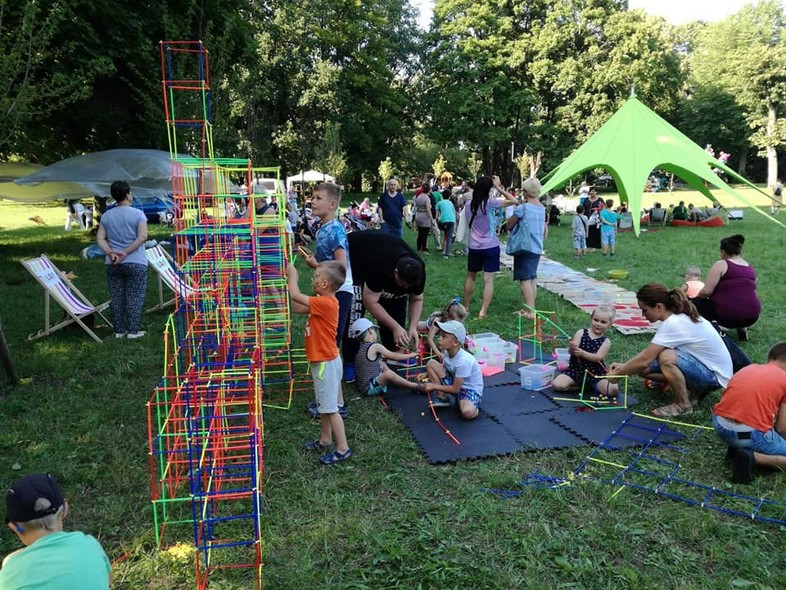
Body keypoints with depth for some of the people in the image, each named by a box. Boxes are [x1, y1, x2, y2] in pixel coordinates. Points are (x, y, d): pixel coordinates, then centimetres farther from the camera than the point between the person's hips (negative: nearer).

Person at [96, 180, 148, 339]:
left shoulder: (106, 216, 7)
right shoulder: (137, 214, -6)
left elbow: (100, 239, 0)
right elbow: (142, 237, -17)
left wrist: (111, 253, -10)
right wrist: (126, 252, -17)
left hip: (112, 265, 4)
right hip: (135, 263, -4)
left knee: (116, 298, 10)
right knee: (134, 297, 3)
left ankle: (119, 331, 15)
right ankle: (133, 331, 3)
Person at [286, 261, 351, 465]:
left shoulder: (326, 303, -24)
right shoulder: (322, 302, 5)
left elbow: (296, 296, -25)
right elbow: (296, 308, 9)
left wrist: (292, 275, -9)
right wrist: (292, 280, 6)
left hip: (326, 362, -10)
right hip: (322, 361, 10)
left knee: (330, 407, -2)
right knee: (323, 404, 21)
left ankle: (343, 448, 7)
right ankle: (325, 440, 35)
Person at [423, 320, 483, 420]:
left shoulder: (464, 361, -31)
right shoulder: (447, 353, -10)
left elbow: (455, 389, -23)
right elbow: (443, 368, 12)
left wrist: (434, 386, -14)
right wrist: (428, 374, -2)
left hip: (470, 390, -7)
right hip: (454, 383, 7)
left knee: (467, 412, -39)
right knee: (431, 363, -9)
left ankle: (474, 406, 0)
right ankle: (441, 398, 0)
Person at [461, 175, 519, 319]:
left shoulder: (468, 206, 2)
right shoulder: (489, 203, -12)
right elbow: (514, 201, -9)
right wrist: (499, 187, -3)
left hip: (474, 247, 4)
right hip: (490, 247, -4)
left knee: (470, 277, 18)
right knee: (488, 280, -1)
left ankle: (466, 308, 26)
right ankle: (483, 311, -6)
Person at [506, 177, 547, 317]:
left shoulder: (522, 208, -14)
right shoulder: (543, 208, 8)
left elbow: (509, 225, -6)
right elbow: (545, 230, 15)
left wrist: (515, 211, 5)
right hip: (537, 248, 7)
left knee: (525, 279, -4)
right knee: (532, 278, 15)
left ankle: (529, 310, -7)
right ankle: (531, 308, 21)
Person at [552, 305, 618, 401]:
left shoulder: (606, 342, -2)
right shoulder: (581, 333, -1)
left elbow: (598, 357, -16)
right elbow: (570, 351, -7)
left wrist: (582, 353, -31)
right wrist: (572, 348, -32)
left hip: (596, 374, -1)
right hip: (575, 371, 1)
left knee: (612, 390, -25)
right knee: (556, 385, -20)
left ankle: (594, 386, 6)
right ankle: (580, 385, 4)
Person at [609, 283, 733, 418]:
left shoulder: (673, 324, -26)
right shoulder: (679, 316, 1)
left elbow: (644, 360, -25)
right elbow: (649, 351, 8)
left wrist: (616, 374, -13)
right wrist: (624, 365, 1)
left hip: (714, 376, -9)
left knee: (665, 358, -34)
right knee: (643, 369, -3)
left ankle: (683, 405, -12)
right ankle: (695, 389, 8)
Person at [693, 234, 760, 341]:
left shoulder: (721, 265, -6)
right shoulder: (751, 268, 13)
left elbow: (706, 291, -12)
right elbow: (753, 293, 20)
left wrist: (697, 296, 9)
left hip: (728, 317, -6)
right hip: (752, 318, 6)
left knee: (695, 303, 13)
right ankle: (742, 328, 17)